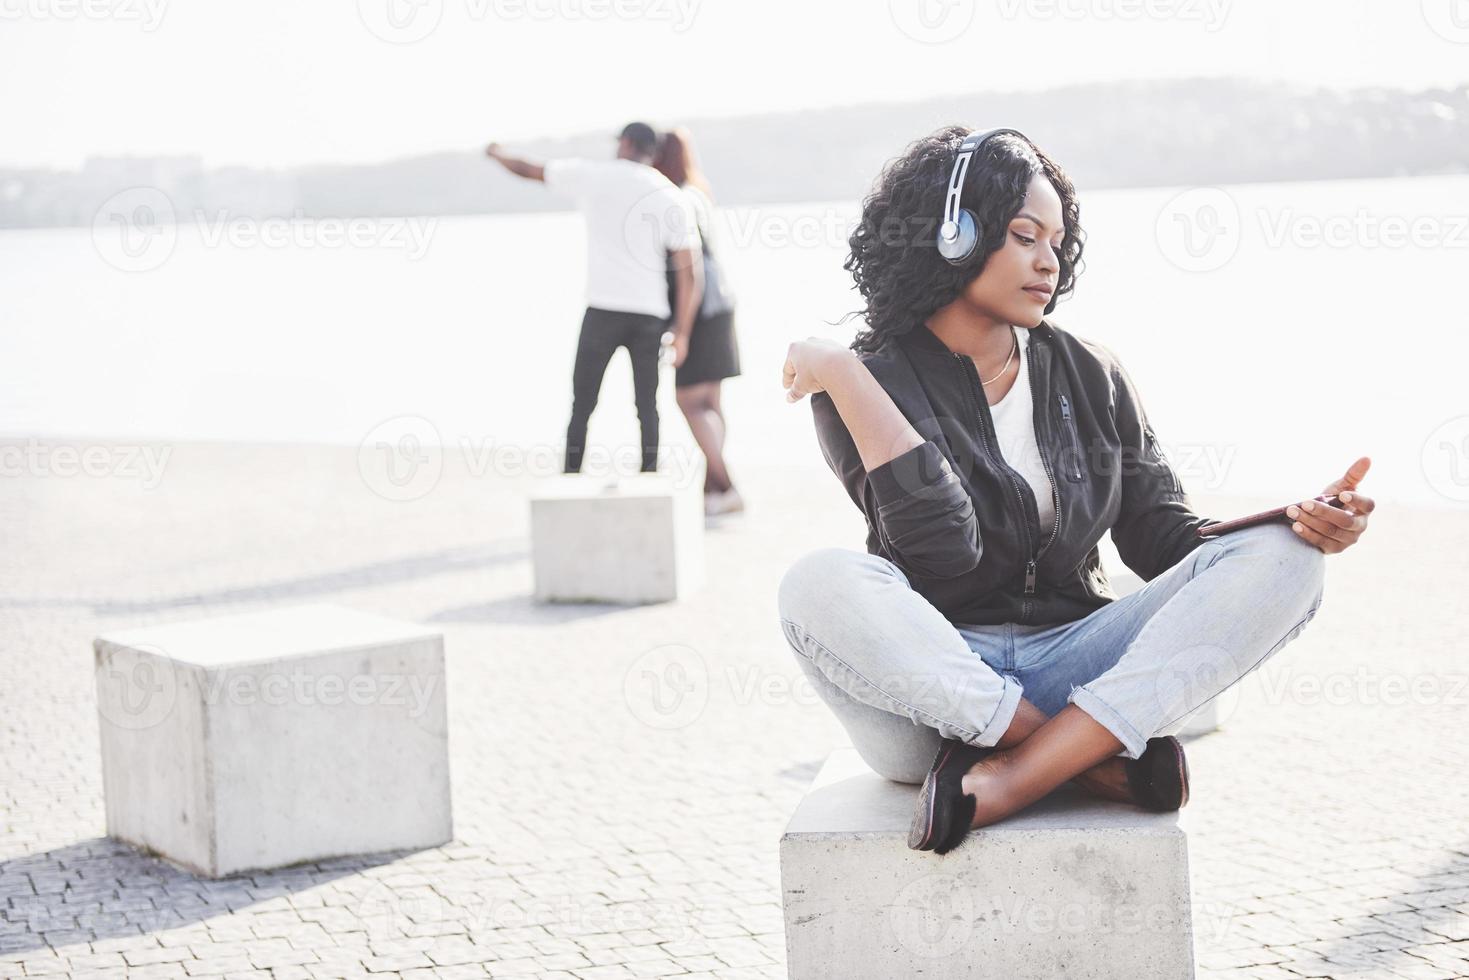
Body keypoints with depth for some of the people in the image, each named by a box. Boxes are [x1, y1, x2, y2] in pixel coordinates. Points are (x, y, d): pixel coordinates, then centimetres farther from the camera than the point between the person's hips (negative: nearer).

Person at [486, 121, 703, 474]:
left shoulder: (592, 174, 4)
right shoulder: (672, 198, 6)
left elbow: (529, 170, 19)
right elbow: (689, 273, -1)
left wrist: (499, 155, 41)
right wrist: (682, 334, 3)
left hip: (603, 310, -1)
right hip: (651, 313, 2)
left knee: (582, 405, 7)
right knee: (647, 405, 11)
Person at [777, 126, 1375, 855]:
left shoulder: (1088, 374, 12)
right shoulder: (868, 385, -2)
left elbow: (1165, 541, 8)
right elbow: (943, 552, -18)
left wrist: (1303, 525, -11)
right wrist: (841, 378, -19)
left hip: (1075, 669, 4)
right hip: (928, 695, -4)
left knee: (1281, 560, -17)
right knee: (820, 586, -35)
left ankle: (1006, 782, -29)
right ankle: (1104, 761, -25)